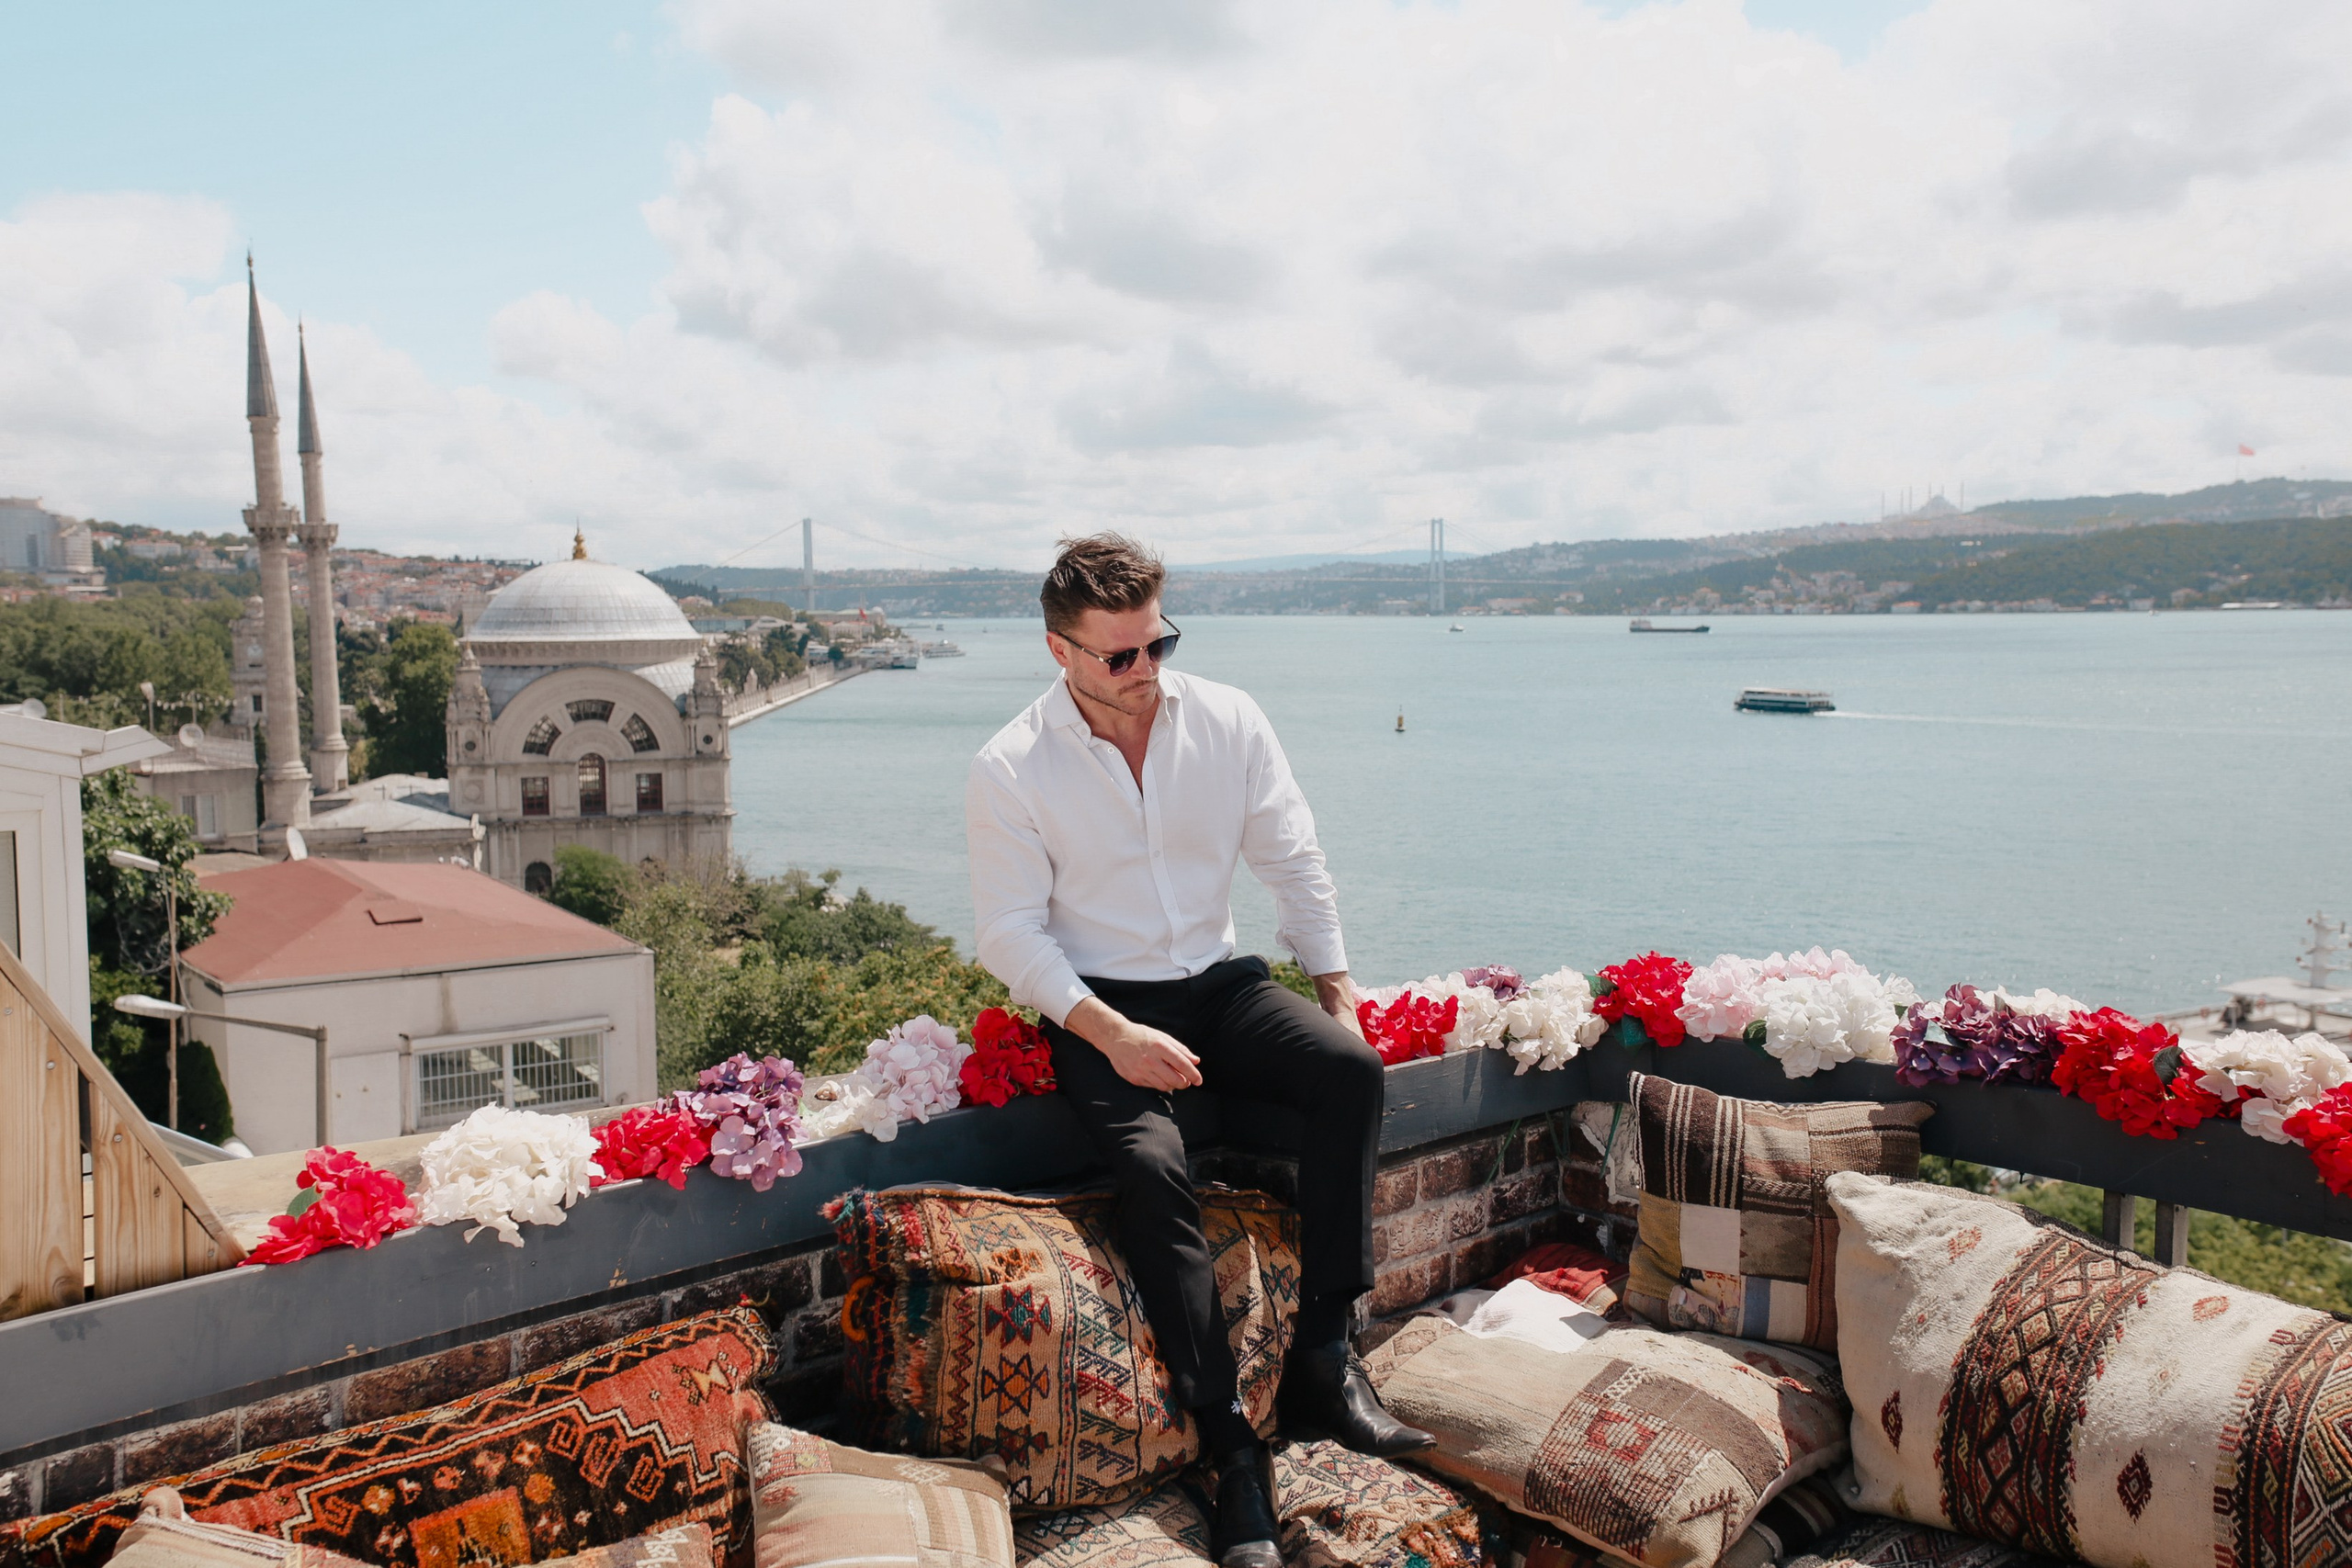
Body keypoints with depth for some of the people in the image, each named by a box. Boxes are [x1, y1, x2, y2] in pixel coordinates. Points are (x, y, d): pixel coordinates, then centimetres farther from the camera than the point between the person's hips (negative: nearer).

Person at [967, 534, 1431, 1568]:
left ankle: (1321, 1356, -16)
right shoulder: (1010, 772, -8)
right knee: (1152, 1164, -31)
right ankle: (1230, 1448, -22)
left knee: (1351, 1068, -25)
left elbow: (1293, 861, 6)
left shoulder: (1226, 719, 0)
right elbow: (1011, 933, -9)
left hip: (1218, 984, 4)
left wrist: (1336, 986, -3)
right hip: (1098, 1010, -3)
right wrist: (1111, 1032, -22)